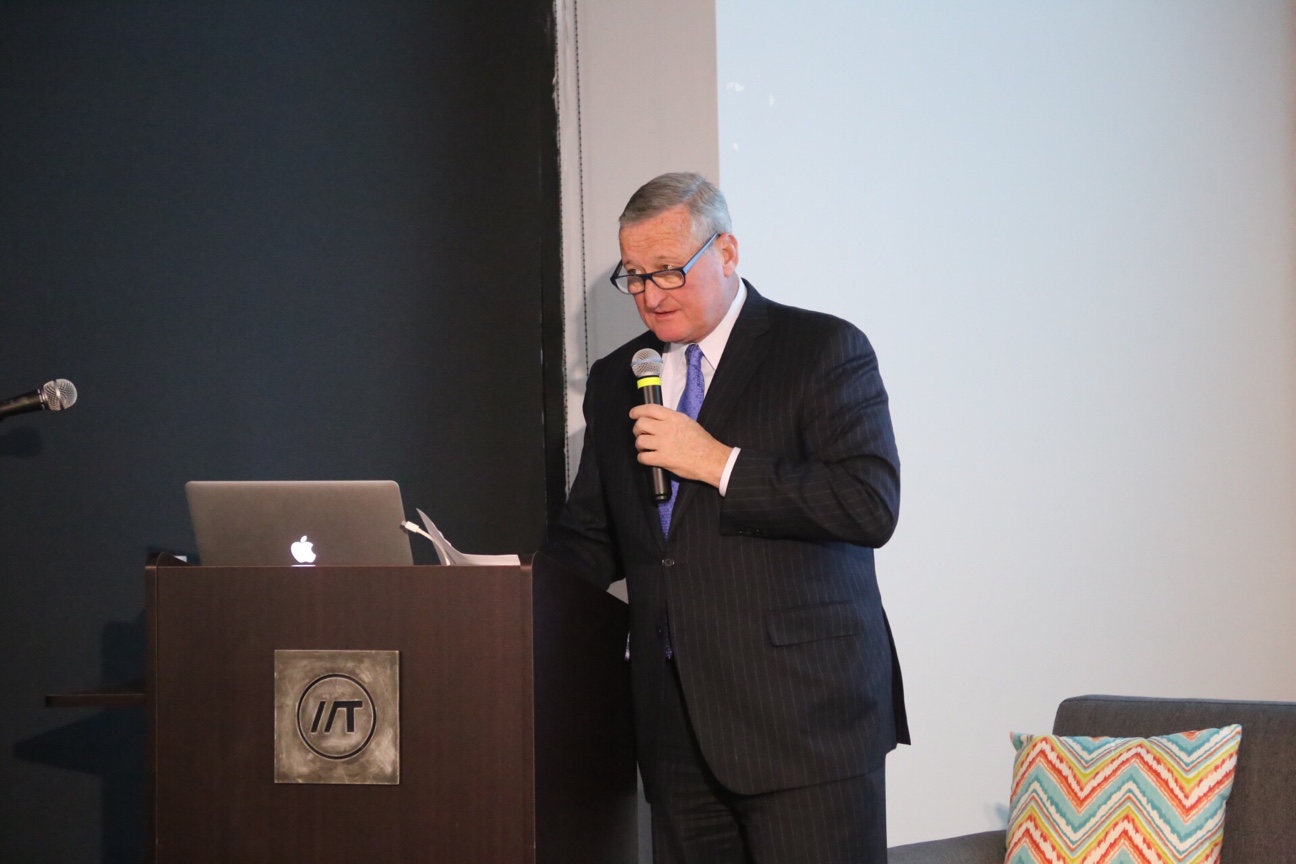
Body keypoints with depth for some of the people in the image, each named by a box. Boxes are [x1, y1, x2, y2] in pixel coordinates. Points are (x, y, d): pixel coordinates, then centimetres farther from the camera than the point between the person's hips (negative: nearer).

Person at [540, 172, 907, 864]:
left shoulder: (824, 351, -2)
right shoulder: (616, 381, 17)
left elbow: (872, 505, -14)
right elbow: (591, 539, 23)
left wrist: (718, 463, -14)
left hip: (804, 720, -5)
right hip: (678, 727, 5)